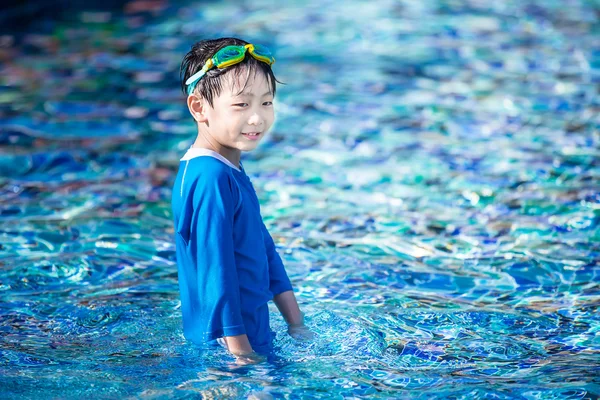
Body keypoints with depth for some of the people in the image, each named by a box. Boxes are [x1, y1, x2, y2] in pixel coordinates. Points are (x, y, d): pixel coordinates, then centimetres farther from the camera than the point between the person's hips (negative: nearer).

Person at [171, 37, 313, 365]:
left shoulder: (231, 170, 11)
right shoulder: (211, 179, -21)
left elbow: (264, 249, 16)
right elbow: (216, 271, -22)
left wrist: (296, 324, 16)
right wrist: (240, 352, -20)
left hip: (250, 335, 10)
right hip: (222, 349, -10)